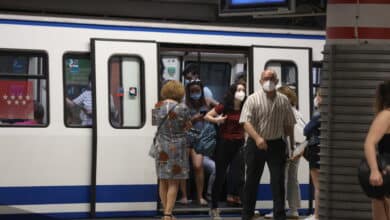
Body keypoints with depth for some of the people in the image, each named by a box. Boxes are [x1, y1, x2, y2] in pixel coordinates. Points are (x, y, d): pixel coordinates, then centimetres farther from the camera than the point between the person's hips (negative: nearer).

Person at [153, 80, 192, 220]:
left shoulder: (157, 107, -2)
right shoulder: (182, 108, -12)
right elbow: (188, 126, 0)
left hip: (161, 147, 3)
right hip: (177, 147, -3)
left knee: (163, 181, 14)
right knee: (173, 183, 2)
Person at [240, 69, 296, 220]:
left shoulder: (283, 101, 7)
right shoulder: (253, 99, -4)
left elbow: (289, 125, 13)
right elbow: (246, 122, -14)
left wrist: (291, 144, 10)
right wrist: (257, 138, -29)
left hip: (277, 145, 2)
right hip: (256, 144, -2)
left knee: (278, 181, -3)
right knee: (252, 181, 6)